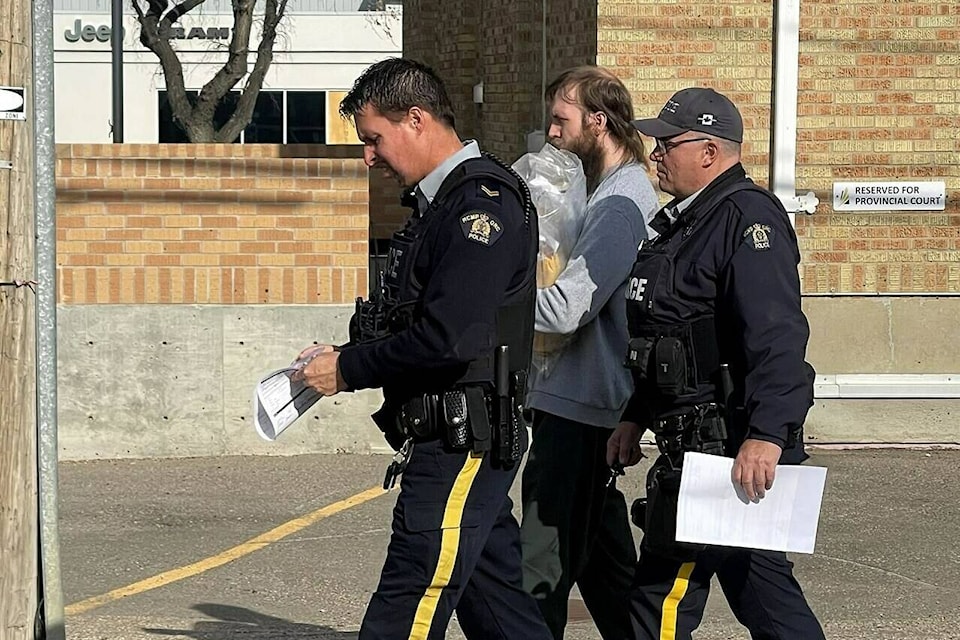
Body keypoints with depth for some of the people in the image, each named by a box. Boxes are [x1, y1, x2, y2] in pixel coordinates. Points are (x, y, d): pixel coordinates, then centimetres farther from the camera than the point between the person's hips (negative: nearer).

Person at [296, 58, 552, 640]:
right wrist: (344, 357, 7)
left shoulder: (481, 205, -15)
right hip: (466, 445, 10)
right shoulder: (442, 202, 17)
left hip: (463, 446, -10)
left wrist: (349, 370, -12)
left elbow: (447, 340, -23)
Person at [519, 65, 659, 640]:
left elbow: (564, 309, -24)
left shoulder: (620, 204, -17)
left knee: (544, 568, -8)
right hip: (593, 405, 11)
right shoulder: (620, 190, 15)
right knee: (602, 554, 18)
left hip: (578, 409, -11)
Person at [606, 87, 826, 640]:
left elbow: (777, 338, -26)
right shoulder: (687, 222, 18)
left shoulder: (748, 217, -15)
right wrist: (636, 418, 24)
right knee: (764, 591, 14)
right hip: (698, 442, 11)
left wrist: (765, 436, -33)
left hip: (730, 445, -11)